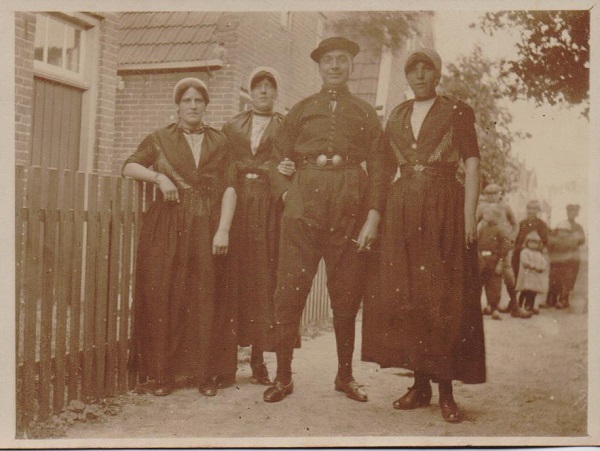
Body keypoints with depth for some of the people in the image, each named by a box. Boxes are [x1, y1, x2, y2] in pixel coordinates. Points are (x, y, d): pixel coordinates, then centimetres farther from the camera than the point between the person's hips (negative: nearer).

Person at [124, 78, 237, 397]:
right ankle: (162, 374, 4)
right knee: (162, 297, -3)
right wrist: (159, 176, -9)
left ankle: (204, 374, 6)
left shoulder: (220, 142, 13)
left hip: (205, 227, 0)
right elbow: (128, 167, 9)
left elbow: (229, 188, 5)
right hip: (166, 227, 0)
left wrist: (223, 229, -7)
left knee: (203, 299, -2)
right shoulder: (160, 139, 14)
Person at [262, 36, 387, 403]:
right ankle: (283, 376, 5)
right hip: (305, 200, 0)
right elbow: (279, 159, 14)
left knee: (347, 294, 5)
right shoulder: (301, 109, 17)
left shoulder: (366, 113, 16)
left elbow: (377, 167, 8)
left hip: (351, 204, 0)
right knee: (290, 289, -5)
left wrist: (373, 214, -3)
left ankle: (345, 374, 18)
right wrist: (287, 194, -3)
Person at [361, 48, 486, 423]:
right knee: (404, 296, 3)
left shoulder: (458, 112, 3)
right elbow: (386, 167, 15)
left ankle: (446, 389, 3)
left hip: (444, 209, -4)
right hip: (402, 211, 4)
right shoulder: (397, 116, 16)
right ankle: (421, 384, 13)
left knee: (444, 299, -4)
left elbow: (472, 166, -4)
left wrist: (469, 216, -13)